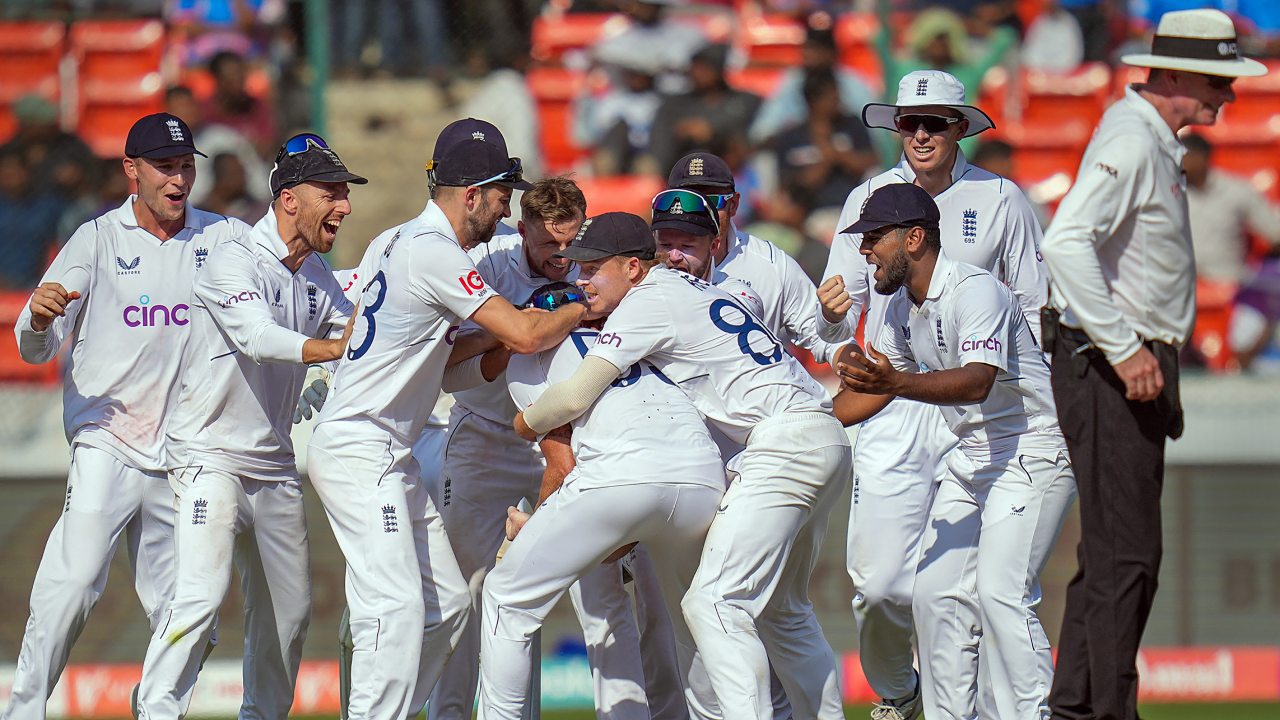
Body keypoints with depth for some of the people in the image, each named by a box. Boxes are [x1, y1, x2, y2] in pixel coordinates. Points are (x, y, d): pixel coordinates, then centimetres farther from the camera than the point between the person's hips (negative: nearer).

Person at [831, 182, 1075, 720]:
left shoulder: (975, 291, -22)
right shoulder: (900, 307, 7)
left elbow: (978, 381, -36)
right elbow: (872, 388, 21)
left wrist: (897, 383, -49)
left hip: (1034, 452, -10)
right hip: (971, 458, 10)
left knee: (999, 591, -21)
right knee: (933, 591, 5)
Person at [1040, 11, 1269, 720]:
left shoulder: (1158, 143, 17)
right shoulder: (1129, 140, -15)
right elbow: (1065, 241, -28)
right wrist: (1124, 349, -27)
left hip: (1137, 368, 10)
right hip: (1105, 367, -10)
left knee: (1119, 552, 13)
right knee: (1125, 553, -11)